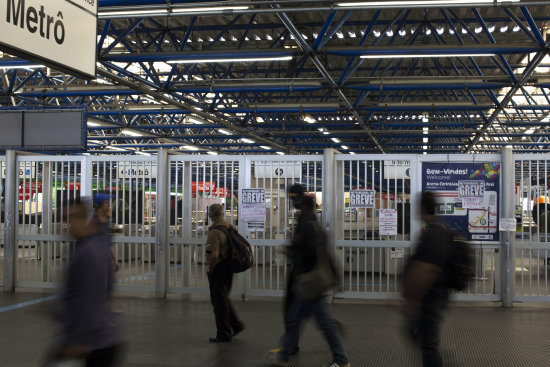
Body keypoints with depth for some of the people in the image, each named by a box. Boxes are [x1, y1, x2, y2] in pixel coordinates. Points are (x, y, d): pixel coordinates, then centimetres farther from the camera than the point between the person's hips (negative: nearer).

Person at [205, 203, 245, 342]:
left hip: (218, 269, -9)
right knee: (223, 299, 22)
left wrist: (210, 268, -14)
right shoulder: (229, 227, 7)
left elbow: (214, 255, -31)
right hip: (229, 268, 9)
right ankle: (236, 324, 22)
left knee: (219, 301, 2)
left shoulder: (214, 232, -20)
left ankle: (224, 334, 9)